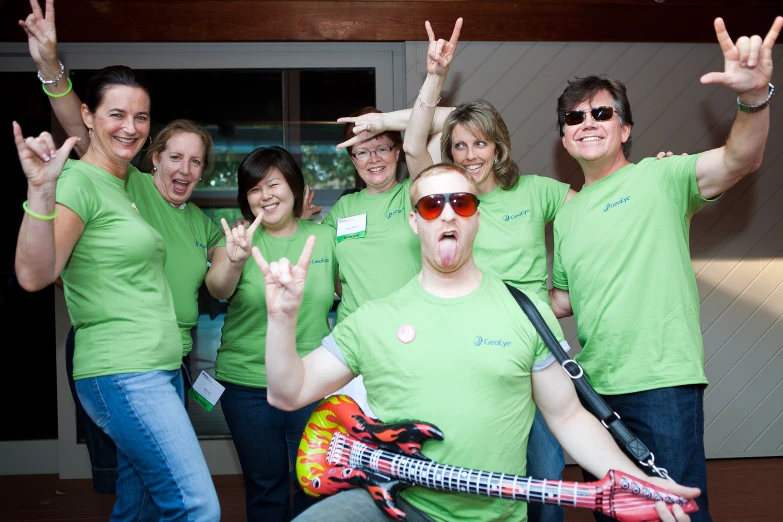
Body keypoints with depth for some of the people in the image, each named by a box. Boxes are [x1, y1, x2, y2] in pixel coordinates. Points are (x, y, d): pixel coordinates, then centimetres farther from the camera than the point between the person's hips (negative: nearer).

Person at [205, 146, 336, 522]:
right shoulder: (240, 238, -4)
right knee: (264, 484, 12)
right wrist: (234, 261, -43)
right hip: (247, 383, 0)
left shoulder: (325, 237, 0)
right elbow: (218, 289, -21)